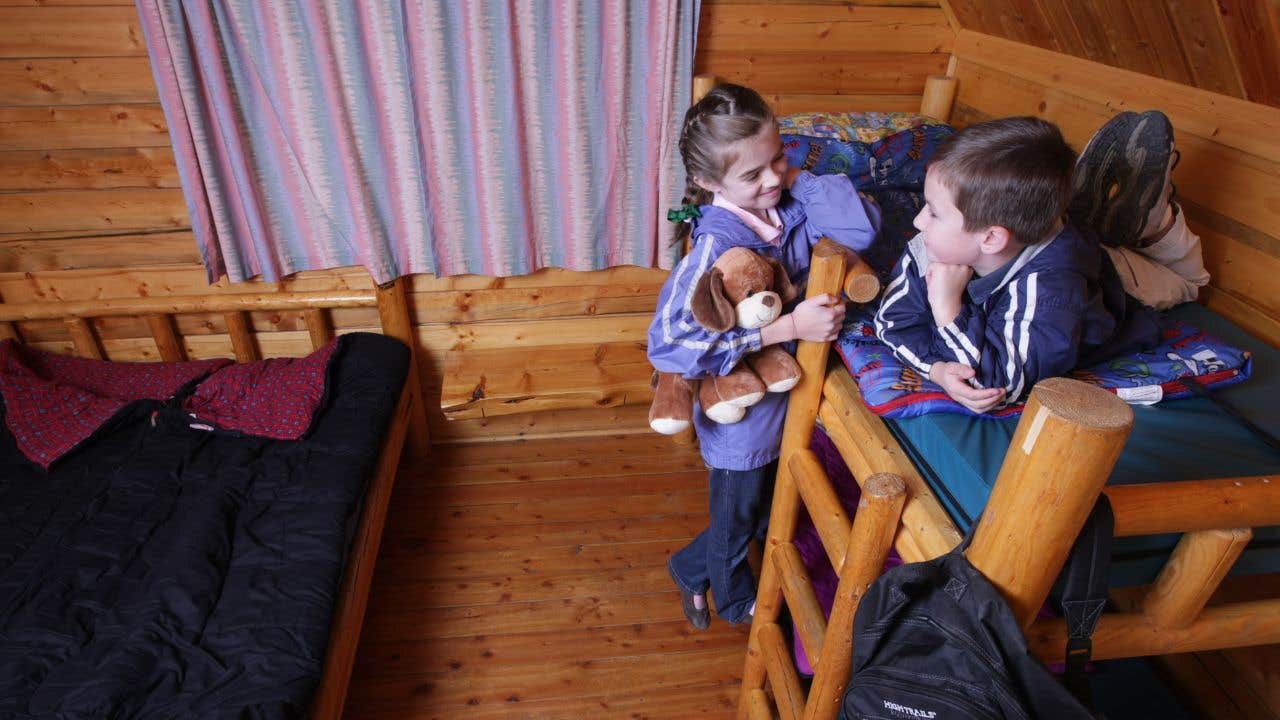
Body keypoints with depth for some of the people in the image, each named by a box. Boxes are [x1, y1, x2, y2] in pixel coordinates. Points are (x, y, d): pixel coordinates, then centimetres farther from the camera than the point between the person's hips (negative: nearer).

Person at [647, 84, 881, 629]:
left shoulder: (791, 206, -12)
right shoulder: (716, 245, -32)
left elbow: (863, 229, -21)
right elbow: (669, 343, -40)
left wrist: (801, 180, -23)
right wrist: (789, 327, -38)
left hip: (786, 393, 7)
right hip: (741, 410, -7)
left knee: (769, 507, 29)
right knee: (737, 515, 20)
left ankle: (691, 568, 56)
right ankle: (734, 599, 53)